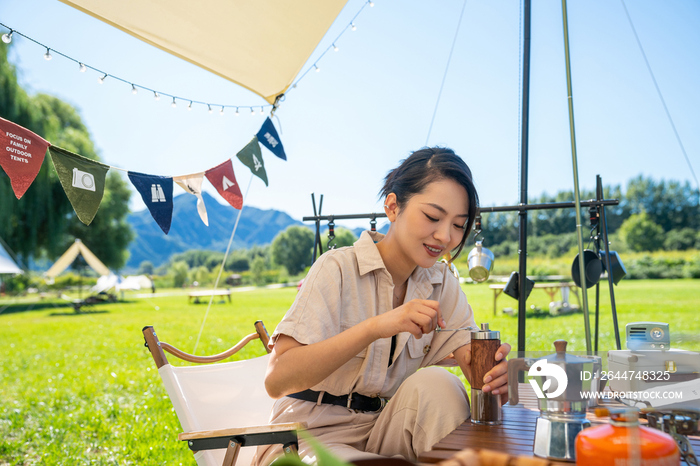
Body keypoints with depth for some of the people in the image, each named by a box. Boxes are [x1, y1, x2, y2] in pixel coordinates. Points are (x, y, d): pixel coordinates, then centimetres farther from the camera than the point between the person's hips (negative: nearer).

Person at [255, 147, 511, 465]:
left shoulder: (441, 284, 2)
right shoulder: (337, 269, -14)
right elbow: (277, 381, -24)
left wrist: (497, 376, -32)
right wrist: (375, 327, -34)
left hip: (385, 432, 5)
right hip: (311, 436, -5)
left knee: (437, 384, -24)